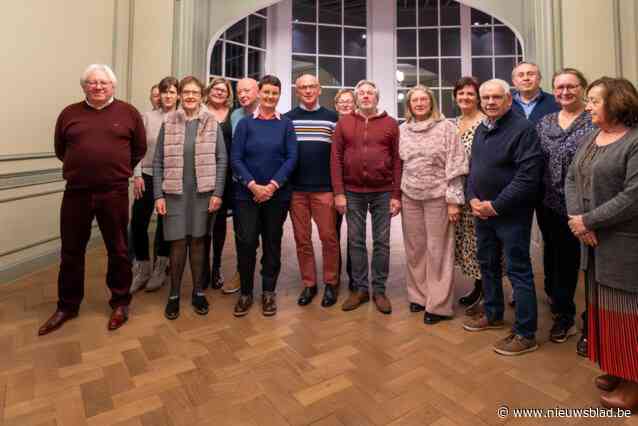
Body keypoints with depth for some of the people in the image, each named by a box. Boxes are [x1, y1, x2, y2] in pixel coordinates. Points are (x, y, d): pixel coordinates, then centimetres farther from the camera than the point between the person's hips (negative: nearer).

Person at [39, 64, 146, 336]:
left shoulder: (128, 112, 3)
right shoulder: (69, 113, 8)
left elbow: (140, 148, 9)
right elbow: (60, 149, 17)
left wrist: (119, 169, 8)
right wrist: (82, 166, 10)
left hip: (114, 192, -2)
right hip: (76, 192, 2)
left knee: (118, 250, 8)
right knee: (71, 252, 12)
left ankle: (120, 303, 25)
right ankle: (67, 306, 30)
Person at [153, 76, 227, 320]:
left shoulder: (212, 123, 3)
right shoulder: (168, 123, 4)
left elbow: (222, 159, 1)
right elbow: (158, 162, 4)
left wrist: (218, 192, -6)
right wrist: (158, 195, -3)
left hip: (203, 191, 0)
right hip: (175, 192, 0)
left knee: (197, 240, 8)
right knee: (178, 242, 3)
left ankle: (198, 292, 22)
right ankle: (174, 295, 19)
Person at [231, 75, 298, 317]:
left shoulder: (286, 125, 6)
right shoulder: (245, 123, 5)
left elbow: (291, 158, -2)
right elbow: (235, 158, -2)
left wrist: (273, 185, -14)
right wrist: (253, 185, -15)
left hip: (277, 194, 1)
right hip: (247, 194, 0)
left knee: (272, 242, 7)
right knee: (246, 242, -2)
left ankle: (269, 292, 22)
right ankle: (245, 292, 17)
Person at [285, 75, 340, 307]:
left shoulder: (332, 118, 7)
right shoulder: (287, 119, 9)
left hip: (325, 188, -1)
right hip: (295, 189, 1)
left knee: (329, 237, 1)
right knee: (302, 239, 7)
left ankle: (331, 283, 16)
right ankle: (309, 283, 20)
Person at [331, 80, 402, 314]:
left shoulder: (391, 124, 5)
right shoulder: (343, 123, 6)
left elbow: (397, 161, 2)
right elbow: (336, 158, 2)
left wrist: (396, 195, -4)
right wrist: (339, 192, -5)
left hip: (383, 192, 0)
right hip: (353, 192, 1)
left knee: (382, 242, 6)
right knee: (356, 241, 7)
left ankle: (379, 290, 19)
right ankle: (360, 288, 21)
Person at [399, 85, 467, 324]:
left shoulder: (445, 127, -2)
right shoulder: (402, 130, 8)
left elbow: (455, 165, -6)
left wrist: (454, 200, -11)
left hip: (438, 196, -3)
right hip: (410, 197, 4)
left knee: (438, 250, 2)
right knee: (414, 249, 10)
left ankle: (439, 305, 13)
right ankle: (418, 295, 27)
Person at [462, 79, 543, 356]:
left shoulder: (523, 129, -13)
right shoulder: (481, 130, 12)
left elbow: (527, 177, -20)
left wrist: (496, 205, -19)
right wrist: (473, 198, -1)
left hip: (511, 213, -8)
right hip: (482, 210, 8)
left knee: (518, 271, 0)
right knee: (487, 265, 18)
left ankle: (525, 335, 13)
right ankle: (493, 314, 37)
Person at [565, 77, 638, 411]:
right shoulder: (590, 139, 11)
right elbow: (571, 179, 7)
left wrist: (588, 220, -17)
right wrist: (576, 218, -8)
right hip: (594, 242, 7)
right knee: (603, 309, 17)